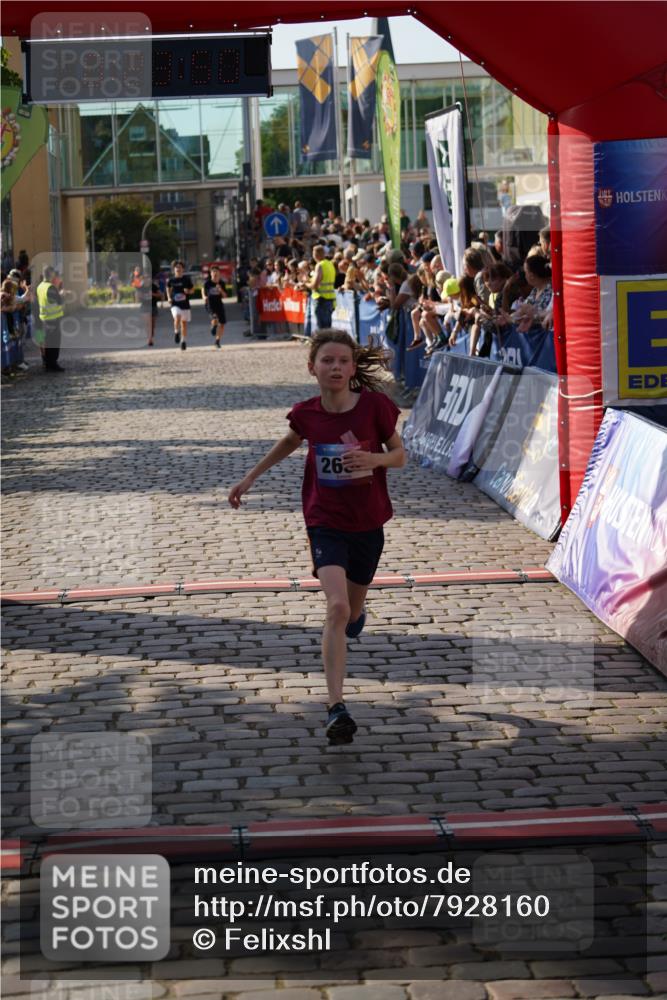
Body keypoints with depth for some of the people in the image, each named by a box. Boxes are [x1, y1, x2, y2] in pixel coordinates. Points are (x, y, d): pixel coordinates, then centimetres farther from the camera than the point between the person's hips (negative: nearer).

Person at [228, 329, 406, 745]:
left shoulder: (375, 405, -14)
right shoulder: (307, 414, -8)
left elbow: (400, 455, -2)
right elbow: (291, 442, 15)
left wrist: (374, 459, -24)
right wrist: (250, 477, 20)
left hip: (367, 523, 1)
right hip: (325, 521, -1)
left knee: (352, 609, 19)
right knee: (337, 607, -19)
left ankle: (355, 614, 61)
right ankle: (337, 708, -20)